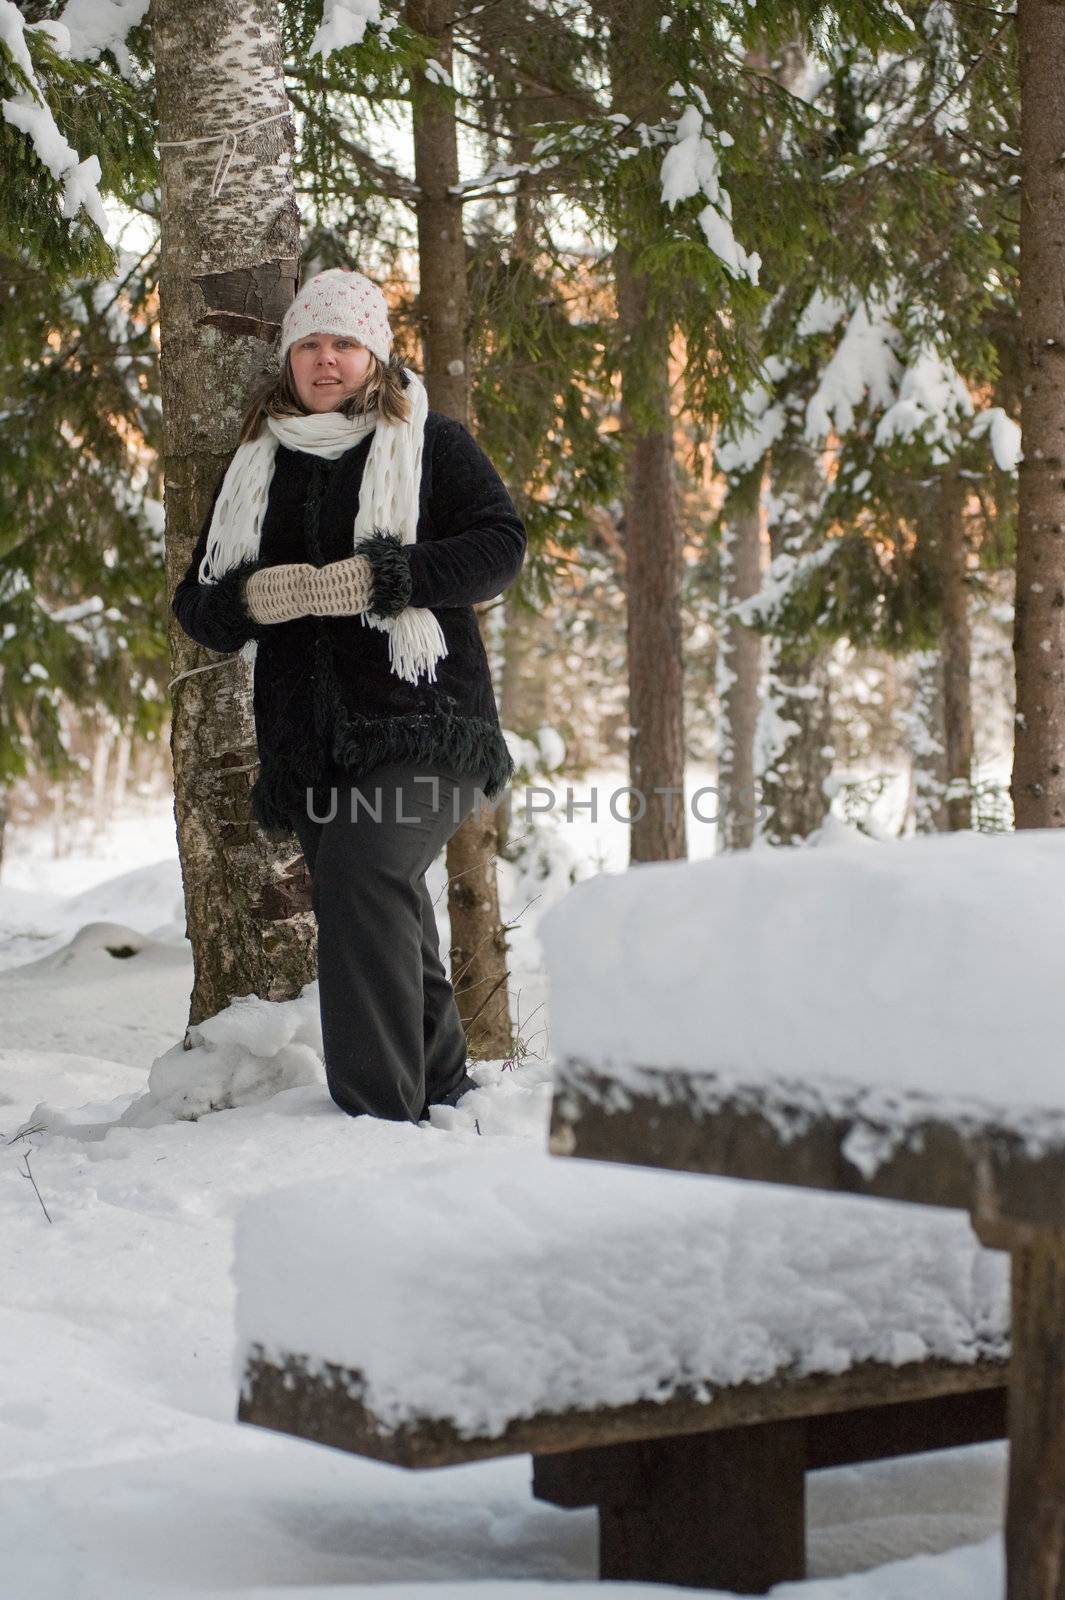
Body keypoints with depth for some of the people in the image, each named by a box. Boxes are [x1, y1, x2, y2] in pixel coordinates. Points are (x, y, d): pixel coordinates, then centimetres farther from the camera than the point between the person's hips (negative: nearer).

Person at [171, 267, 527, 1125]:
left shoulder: (431, 442, 5)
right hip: (311, 743, 5)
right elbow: (198, 604, 15)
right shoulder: (258, 466, 17)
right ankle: (442, 1084, 27)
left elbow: (502, 545, -8)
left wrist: (376, 578, -19)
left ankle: (379, 1107, -27)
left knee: (359, 869, -26)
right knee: (389, 924, 9)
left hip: (420, 724, -5)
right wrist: (256, 597, -9)